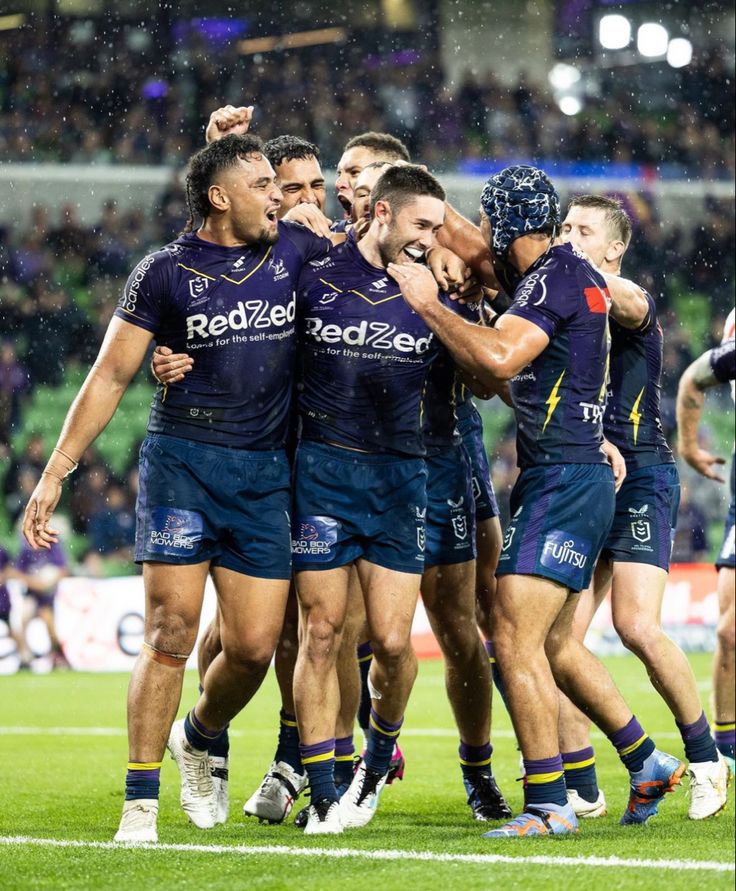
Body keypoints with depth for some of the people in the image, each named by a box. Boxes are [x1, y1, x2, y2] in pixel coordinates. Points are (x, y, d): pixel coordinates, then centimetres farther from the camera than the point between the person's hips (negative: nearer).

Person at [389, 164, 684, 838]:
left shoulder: (554, 276, -13)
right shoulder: (573, 273, 16)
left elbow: (498, 359, -27)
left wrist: (429, 303, -16)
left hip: (563, 478, -10)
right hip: (577, 477, 10)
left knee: (516, 637, -12)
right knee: (553, 644, 18)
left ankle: (548, 805, -12)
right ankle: (647, 763, 25)